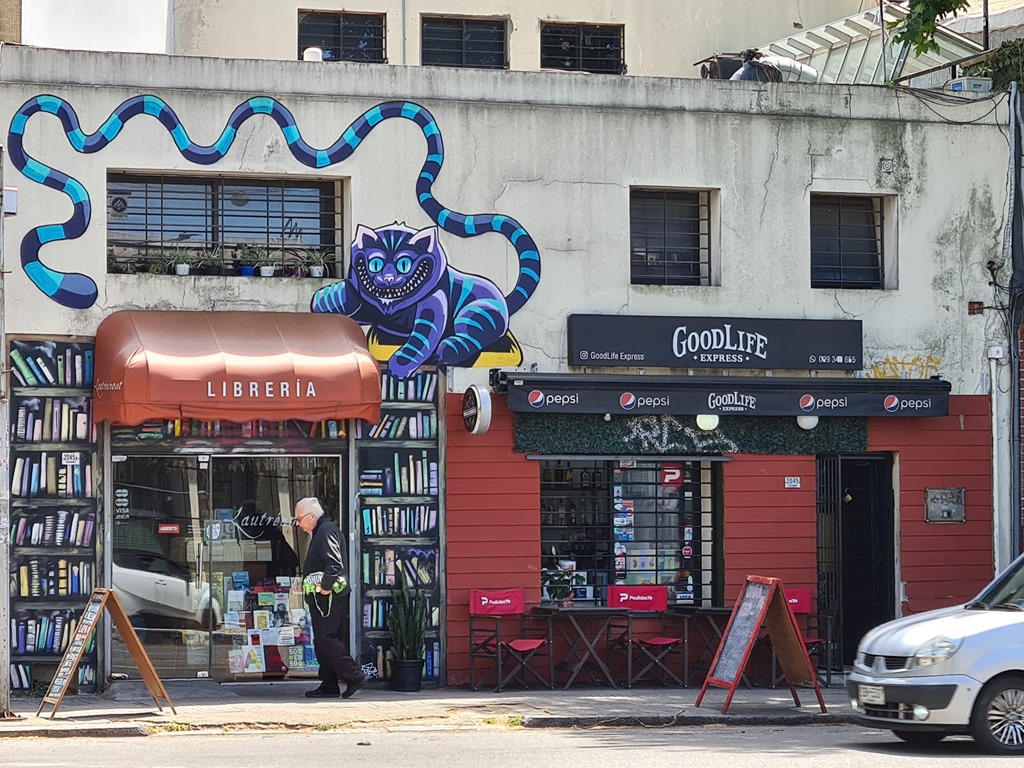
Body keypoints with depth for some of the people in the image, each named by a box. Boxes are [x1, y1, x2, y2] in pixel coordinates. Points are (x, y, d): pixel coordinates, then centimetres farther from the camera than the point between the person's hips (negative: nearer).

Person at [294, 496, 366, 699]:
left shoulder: (327, 531, -12)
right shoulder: (319, 532, 21)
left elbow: (335, 564, -23)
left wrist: (325, 586, -25)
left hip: (328, 598, -11)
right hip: (321, 599, 11)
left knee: (326, 639, -14)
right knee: (322, 642, 10)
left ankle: (353, 676, -13)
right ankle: (329, 685, 12)